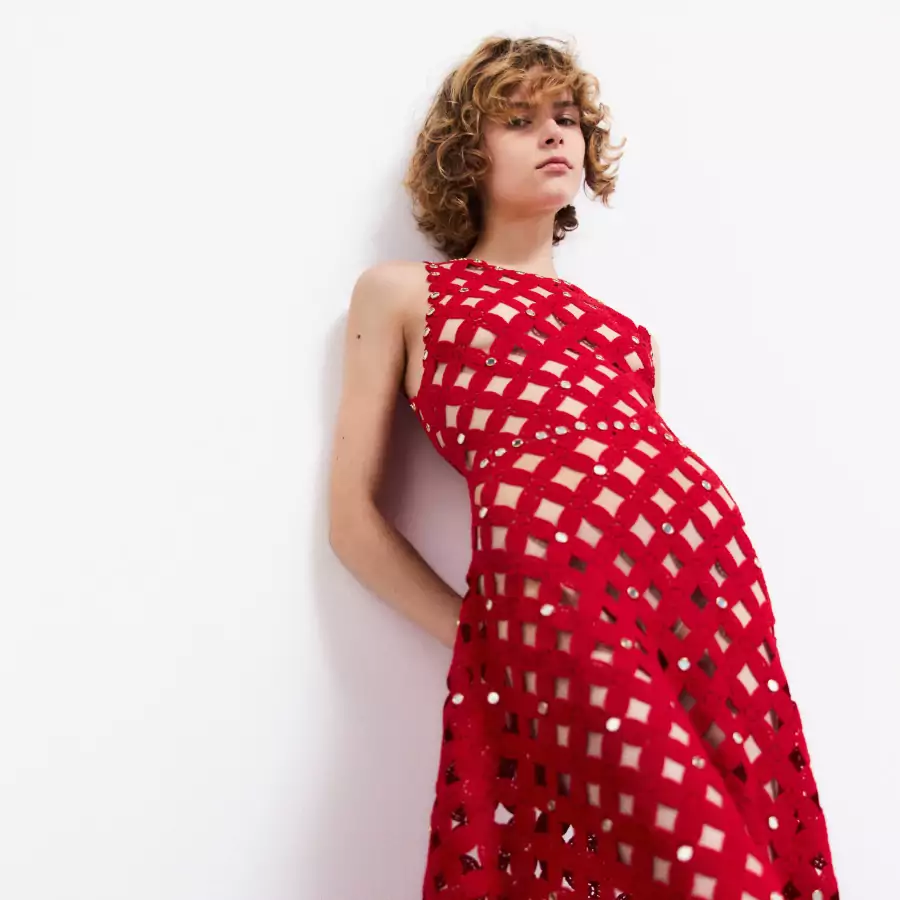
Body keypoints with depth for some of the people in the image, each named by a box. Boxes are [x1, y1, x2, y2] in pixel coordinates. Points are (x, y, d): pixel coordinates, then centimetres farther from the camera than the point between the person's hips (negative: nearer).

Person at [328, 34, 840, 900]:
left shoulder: (610, 317, 28)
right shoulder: (403, 291, 16)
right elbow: (354, 516, 11)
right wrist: (481, 634, 5)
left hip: (709, 549, 5)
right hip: (549, 577, -5)